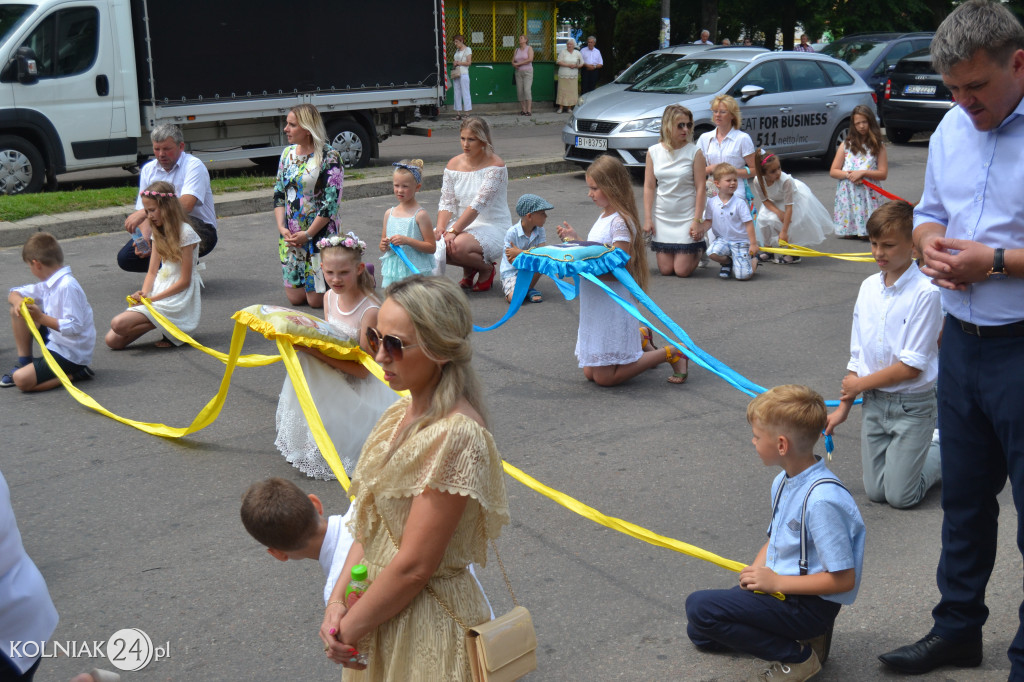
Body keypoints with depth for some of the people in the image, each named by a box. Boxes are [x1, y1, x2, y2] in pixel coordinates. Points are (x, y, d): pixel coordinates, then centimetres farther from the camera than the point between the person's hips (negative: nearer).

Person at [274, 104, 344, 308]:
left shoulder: (329, 157, -11)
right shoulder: (287, 153, 9)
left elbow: (331, 202, -15)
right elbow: (279, 193, 11)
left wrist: (308, 234, -16)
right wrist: (281, 227, -4)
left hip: (320, 233, -6)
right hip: (290, 235, 6)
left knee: (316, 300, -5)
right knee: (295, 298, 6)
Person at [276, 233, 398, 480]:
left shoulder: (370, 310, -24)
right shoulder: (329, 297, -1)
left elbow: (362, 369, -25)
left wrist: (316, 352, -31)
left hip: (359, 388, -7)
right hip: (331, 381, 7)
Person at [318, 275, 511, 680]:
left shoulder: (455, 436, -24)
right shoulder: (400, 415, 3)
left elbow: (413, 567, -22)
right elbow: (369, 529, 6)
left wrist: (350, 628, -13)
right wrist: (338, 601, -5)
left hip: (426, 627, -8)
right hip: (381, 616, 8)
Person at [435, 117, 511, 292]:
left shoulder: (495, 166, -14)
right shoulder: (454, 164, 5)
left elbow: (478, 204, -22)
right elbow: (446, 201, 2)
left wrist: (453, 231, -29)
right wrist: (440, 228, -18)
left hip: (493, 227, -6)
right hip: (462, 224, 6)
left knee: (458, 247, -33)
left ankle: (487, 268, 1)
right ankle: (468, 269, 9)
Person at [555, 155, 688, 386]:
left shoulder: (621, 222, -19)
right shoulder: (604, 216, 9)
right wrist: (575, 240, 8)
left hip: (612, 304, -9)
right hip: (595, 306, 9)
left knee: (605, 378, -5)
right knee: (590, 373, 13)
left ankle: (671, 354, 4)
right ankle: (639, 343, 28)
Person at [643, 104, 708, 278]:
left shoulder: (694, 152, -7)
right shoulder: (653, 152, 0)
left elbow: (700, 188, -8)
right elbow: (649, 187, 1)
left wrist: (697, 220, -12)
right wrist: (647, 218, -3)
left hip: (686, 217, -2)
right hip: (662, 217, 3)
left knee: (682, 270, -5)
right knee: (665, 269, 2)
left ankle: (699, 249, 27)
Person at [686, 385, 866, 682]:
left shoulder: (822, 500, -27)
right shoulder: (783, 482, 2)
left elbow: (844, 579, -24)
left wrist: (775, 581, -21)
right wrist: (755, 572, -4)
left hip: (811, 603, -10)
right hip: (777, 584, 10)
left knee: (699, 607, -21)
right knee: (700, 633, 16)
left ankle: (797, 656, -9)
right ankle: (803, 634, 12)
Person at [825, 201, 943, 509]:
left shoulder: (925, 293, -18)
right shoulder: (868, 287, 2)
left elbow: (911, 367, -18)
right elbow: (858, 356, 8)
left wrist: (859, 384, -8)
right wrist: (844, 406, 7)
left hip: (912, 405, -6)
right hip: (874, 402, 6)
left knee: (900, 496, -1)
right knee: (875, 491, 11)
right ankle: (926, 444, 33)